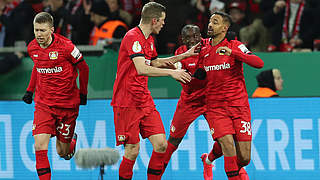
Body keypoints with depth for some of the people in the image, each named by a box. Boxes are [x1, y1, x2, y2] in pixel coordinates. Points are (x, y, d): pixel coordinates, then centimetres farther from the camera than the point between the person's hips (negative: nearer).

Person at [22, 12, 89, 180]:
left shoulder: (65, 46, -16)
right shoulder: (32, 48, -1)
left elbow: (83, 68, -1)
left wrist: (83, 94, 7)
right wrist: (30, 90, 17)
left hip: (67, 103, -3)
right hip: (43, 104, 3)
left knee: (63, 152, 8)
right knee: (40, 146, -17)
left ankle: (72, 141, 43)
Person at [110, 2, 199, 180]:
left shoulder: (149, 40, 13)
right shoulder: (133, 37, -16)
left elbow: (154, 63, 31)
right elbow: (141, 69, -28)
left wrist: (184, 55, 29)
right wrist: (171, 72, -29)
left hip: (145, 101, 8)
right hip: (127, 103, -8)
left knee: (161, 144, -2)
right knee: (133, 150, -7)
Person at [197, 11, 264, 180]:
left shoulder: (235, 46, -4)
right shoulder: (204, 49, 8)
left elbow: (259, 63, -19)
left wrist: (232, 52, -27)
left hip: (239, 105, -1)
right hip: (215, 107, 1)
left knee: (244, 158, -3)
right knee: (228, 144, -24)